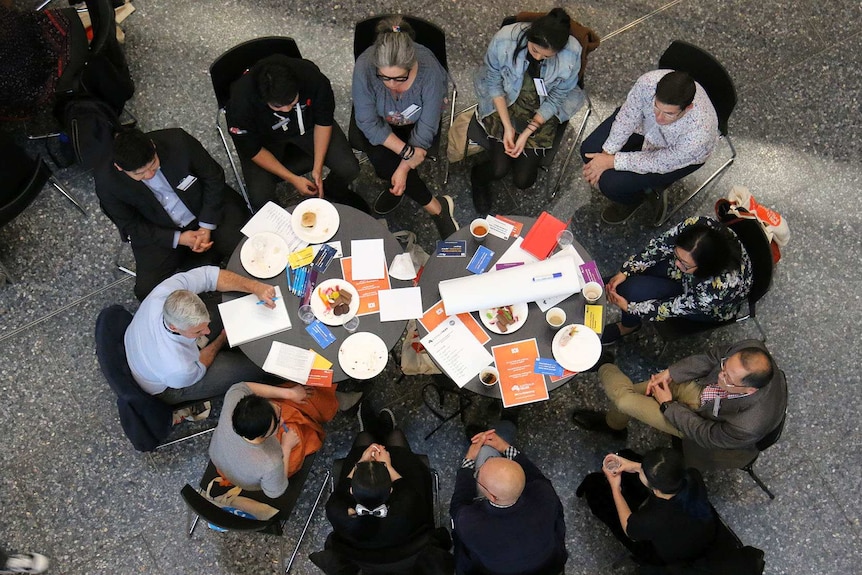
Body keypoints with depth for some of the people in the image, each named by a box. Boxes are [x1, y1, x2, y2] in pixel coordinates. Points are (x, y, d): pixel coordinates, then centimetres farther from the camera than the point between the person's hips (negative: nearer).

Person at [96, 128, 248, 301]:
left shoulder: (178, 141, -23)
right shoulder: (107, 182, -20)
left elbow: (214, 177, -10)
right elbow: (131, 227, -8)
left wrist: (206, 227, -14)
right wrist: (178, 239, -19)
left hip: (210, 213, 0)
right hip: (159, 235, 0)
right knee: (147, 292, -17)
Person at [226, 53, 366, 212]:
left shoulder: (314, 78, -31)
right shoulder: (240, 102, -35)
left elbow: (324, 121, -14)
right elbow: (253, 150, -20)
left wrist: (317, 168, -19)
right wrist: (293, 179, -23)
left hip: (307, 124, 2)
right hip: (266, 138, -1)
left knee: (349, 169, -16)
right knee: (261, 199, -22)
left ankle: (333, 191, 22)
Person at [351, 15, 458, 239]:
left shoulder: (430, 70, -34)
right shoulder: (364, 67, -33)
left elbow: (426, 128, -26)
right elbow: (369, 123, -25)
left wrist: (404, 167, -31)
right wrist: (407, 151, -33)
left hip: (414, 122, -1)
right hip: (380, 120, 2)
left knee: (387, 166, -25)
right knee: (381, 158, -27)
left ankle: (397, 187, 10)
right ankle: (435, 207, -8)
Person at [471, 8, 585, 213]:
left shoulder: (572, 54, -26)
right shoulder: (504, 39, -27)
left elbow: (555, 100, -12)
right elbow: (493, 82, -11)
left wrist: (527, 133, -19)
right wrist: (507, 126, -17)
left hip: (543, 111, 1)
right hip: (504, 102, 0)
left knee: (523, 180, -9)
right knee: (499, 169, -15)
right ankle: (478, 178, 21)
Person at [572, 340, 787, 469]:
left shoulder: (750, 425, -41)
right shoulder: (751, 349, -30)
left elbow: (706, 434, -23)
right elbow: (712, 356, -10)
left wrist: (668, 405, -14)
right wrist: (669, 373, -17)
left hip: (705, 421, -4)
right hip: (702, 387, 5)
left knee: (625, 399, -7)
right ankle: (611, 423, 38)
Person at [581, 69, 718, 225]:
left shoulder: (700, 135, -42)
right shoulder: (649, 82, -36)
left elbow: (659, 163, -26)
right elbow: (628, 116, -17)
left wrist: (612, 162, -27)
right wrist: (606, 155, -21)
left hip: (677, 155, -4)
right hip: (646, 124, 4)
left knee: (611, 183, -19)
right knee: (589, 150, -8)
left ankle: (636, 197, 18)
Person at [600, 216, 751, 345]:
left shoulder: (722, 286, -44)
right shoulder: (696, 226, -36)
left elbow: (674, 307, -29)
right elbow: (659, 245, -19)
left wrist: (629, 307, -25)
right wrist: (624, 273, -25)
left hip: (713, 308, -5)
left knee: (633, 290, -20)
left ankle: (628, 326, 15)